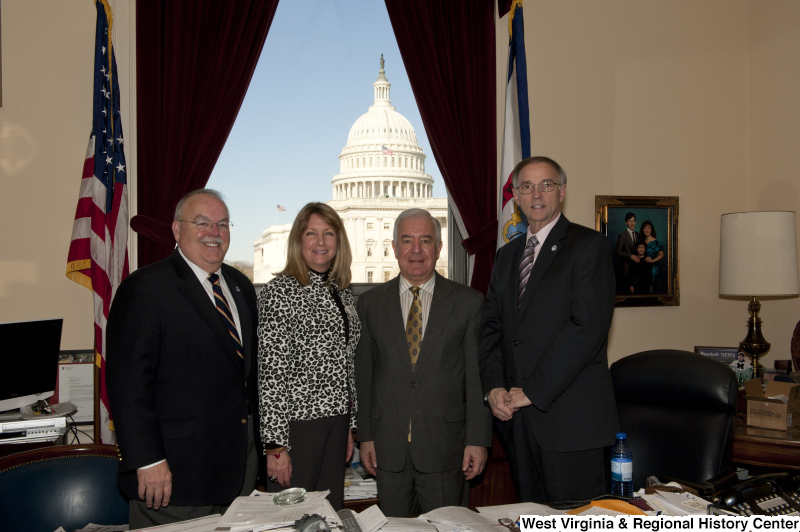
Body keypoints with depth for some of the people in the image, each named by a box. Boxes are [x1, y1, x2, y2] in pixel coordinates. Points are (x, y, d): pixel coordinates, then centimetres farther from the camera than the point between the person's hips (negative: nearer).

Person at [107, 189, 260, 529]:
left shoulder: (241, 287, 13)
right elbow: (128, 382, -15)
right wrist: (147, 461, -19)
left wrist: (259, 439, 14)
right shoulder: (145, 288, -10)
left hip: (241, 461, 7)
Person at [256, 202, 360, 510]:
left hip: (336, 421, 7)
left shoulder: (342, 293, 12)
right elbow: (271, 372, -14)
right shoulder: (279, 291, -10)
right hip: (296, 423, -7)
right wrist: (276, 444, -17)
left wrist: (349, 427, 17)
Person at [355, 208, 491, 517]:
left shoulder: (468, 302, 0)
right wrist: (365, 436, 4)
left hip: (446, 446, -1)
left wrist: (478, 440, -6)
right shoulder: (371, 304, 6)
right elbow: (363, 374, 7)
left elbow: (477, 376, -1)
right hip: (389, 447, 2)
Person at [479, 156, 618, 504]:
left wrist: (534, 391, -15)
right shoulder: (506, 255, 18)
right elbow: (491, 327, 14)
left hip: (570, 416, -6)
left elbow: (588, 328, -15)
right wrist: (494, 387, -3)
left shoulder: (589, 246, -4)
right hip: (516, 416, 6)